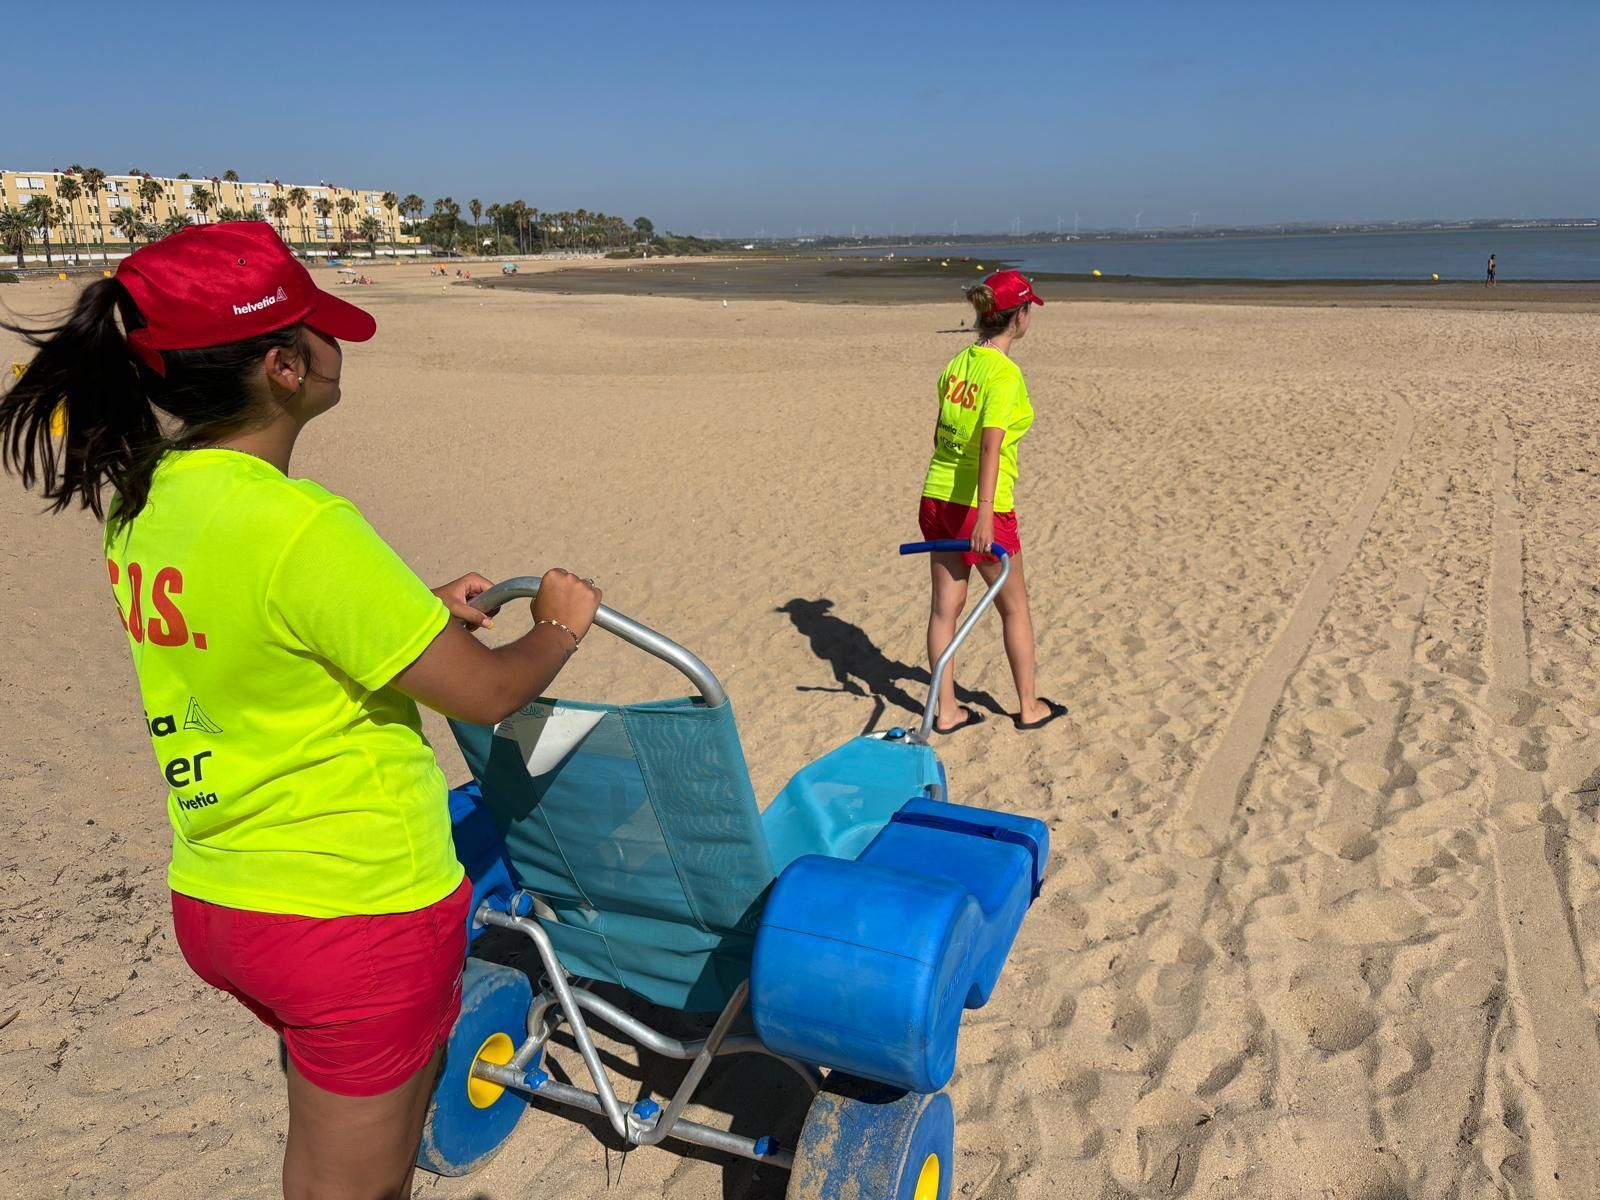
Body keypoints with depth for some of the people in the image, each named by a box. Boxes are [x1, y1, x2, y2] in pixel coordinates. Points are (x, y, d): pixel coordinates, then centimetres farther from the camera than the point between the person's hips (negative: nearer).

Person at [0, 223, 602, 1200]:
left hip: (214, 894, 8)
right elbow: (486, 693, -20)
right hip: (354, 913, -8)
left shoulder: (141, 497, -2)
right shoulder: (300, 528, -28)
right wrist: (560, 628, -1)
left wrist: (420, 612, 10)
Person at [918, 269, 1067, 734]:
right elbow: (991, 445, -26)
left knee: (946, 605, 12)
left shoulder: (958, 363, 6)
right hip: (980, 505, -7)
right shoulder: (1004, 372, -16)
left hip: (936, 498, 7)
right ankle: (1029, 706, 25)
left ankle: (946, 710, 19)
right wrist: (984, 515, -30)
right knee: (1014, 607, 12)